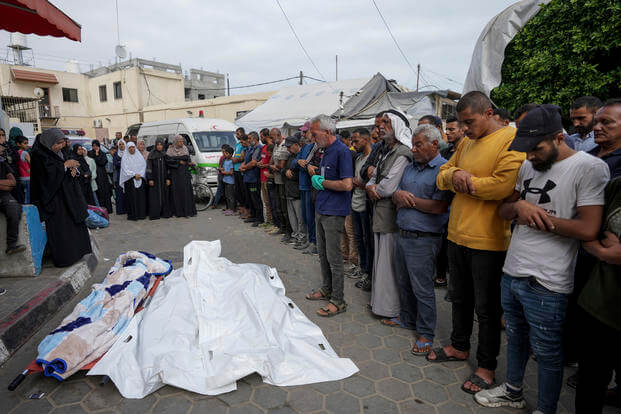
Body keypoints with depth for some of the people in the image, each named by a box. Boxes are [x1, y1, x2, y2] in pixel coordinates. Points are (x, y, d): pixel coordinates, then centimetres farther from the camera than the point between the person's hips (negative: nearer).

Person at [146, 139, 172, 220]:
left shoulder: (165, 155, 8)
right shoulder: (151, 155, 0)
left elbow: (168, 167, 8)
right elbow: (149, 167, -2)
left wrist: (168, 178, 1)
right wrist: (150, 179, -10)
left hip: (164, 179, 3)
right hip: (155, 179, -3)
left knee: (165, 195, 3)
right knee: (155, 196, -3)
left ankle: (165, 213, 10)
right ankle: (154, 214, 0)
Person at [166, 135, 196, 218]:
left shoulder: (185, 149, 12)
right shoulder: (170, 150, 2)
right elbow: (168, 161, -6)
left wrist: (190, 163, -7)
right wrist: (179, 162, -11)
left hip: (185, 173, 2)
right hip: (175, 174, -2)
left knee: (187, 191, -4)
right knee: (176, 192, -3)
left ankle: (188, 211, -2)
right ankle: (178, 211, 2)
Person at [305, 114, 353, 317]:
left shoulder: (342, 152, -17)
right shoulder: (326, 151, 13)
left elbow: (347, 185, -25)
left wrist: (323, 182, -13)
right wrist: (316, 178, 3)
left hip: (334, 212, -9)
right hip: (321, 209, 9)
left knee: (334, 257, -1)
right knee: (323, 254, 19)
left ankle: (338, 300, 12)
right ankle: (326, 289, 35)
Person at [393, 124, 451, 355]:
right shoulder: (410, 168, 13)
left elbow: (439, 206, -22)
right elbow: (395, 197, 13)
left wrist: (410, 200, -12)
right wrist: (399, 195, -11)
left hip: (423, 239, -8)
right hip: (402, 235, 8)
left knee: (422, 288, 2)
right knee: (404, 282, 19)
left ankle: (426, 334, 19)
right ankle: (407, 319, 39)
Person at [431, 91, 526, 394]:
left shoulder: (511, 140, -13)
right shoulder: (466, 143, 12)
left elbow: (503, 185, -26)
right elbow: (441, 177, 12)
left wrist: (466, 181, -12)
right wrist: (454, 175, -10)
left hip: (487, 240, -7)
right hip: (457, 234, 8)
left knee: (486, 306, 7)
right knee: (460, 297, 20)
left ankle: (486, 366, 26)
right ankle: (459, 347, 40)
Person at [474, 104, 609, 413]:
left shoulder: (589, 167, -13)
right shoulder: (527, 166, 8)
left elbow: (588, 229, -20)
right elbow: (503, 210, 11)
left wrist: (535, 213, -13)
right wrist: (518, 206, -11)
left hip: (546, 283, -7)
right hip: (511, 272, 7)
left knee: (546, 352, 11)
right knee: (515, 337, 23)